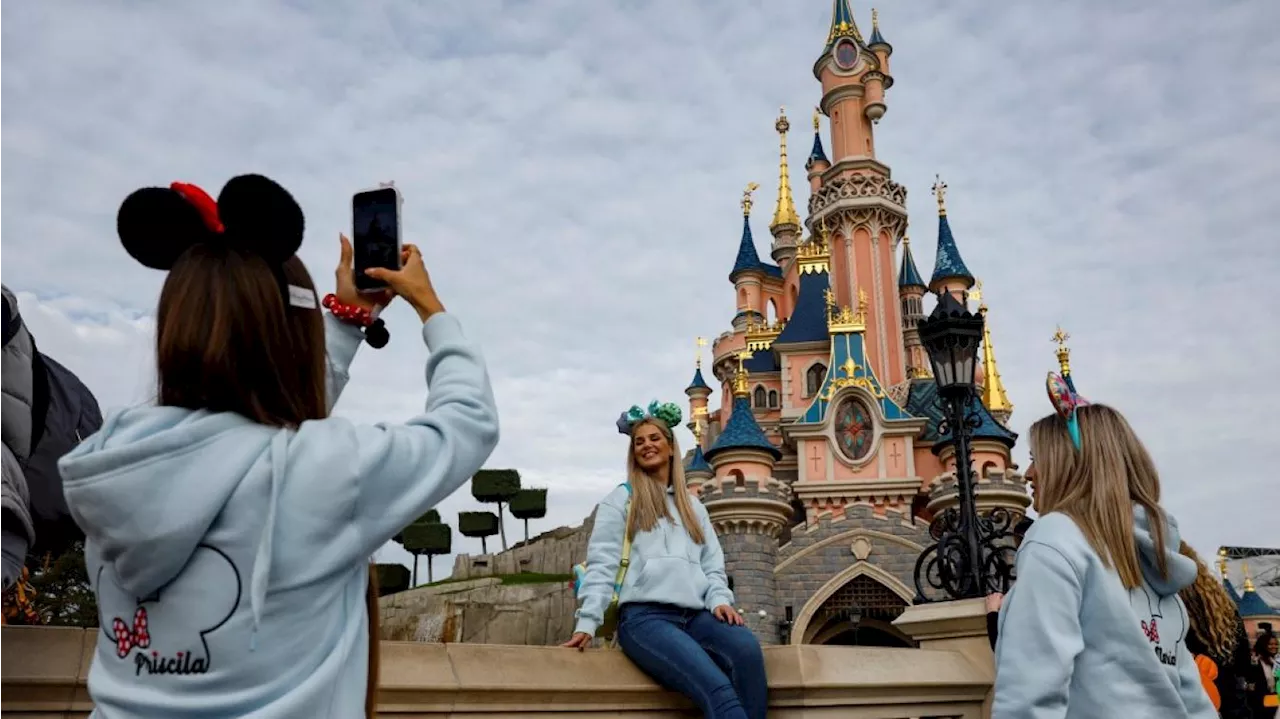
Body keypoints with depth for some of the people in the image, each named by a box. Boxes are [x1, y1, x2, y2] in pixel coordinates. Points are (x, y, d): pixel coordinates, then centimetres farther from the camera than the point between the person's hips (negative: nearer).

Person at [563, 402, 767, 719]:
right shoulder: (620, 500, 12)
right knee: (717, 689, -32)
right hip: (644, 616, -4)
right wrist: (587, 622, -8)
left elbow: (713, 565, 20)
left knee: (747, 648, -32)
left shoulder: (693, 506, 26)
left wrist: (720, 601, -2)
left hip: (695, 615, 4)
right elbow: (602, 564, 3)